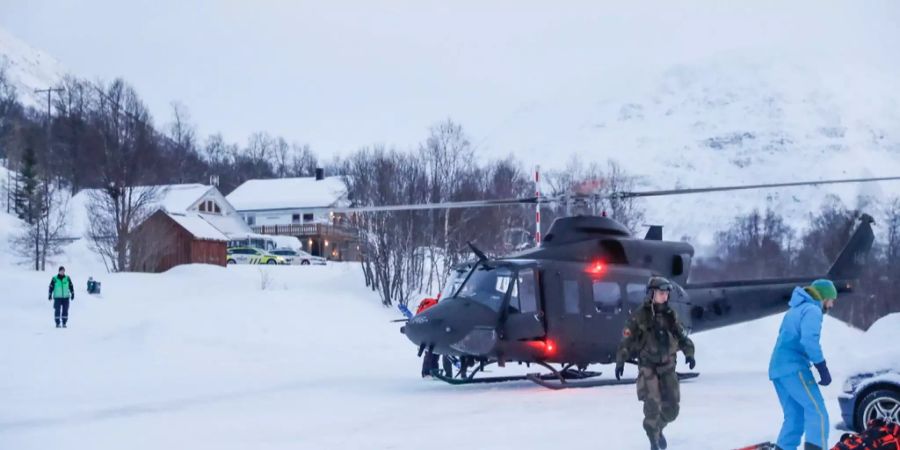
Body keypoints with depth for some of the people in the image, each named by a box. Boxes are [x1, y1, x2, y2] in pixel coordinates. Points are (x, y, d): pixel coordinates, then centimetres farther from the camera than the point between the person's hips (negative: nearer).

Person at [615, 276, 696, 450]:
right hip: (648, 367, -4)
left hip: (668, 367, 4)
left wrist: (689, 353, -5)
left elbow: (682, 336, 11)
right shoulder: (640, 316, -7)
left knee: (671, 407, 4)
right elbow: (627, 340, -6)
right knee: (652, 404, -15)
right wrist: (620, 361, -10)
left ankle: (658, 429, 32)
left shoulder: (670, 315, 7)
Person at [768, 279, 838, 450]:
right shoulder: (812, 310, -5)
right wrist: (823, 368, -17)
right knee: (818, 413, -13)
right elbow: (809, 340, -20)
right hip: (794, 368, -9)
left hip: (777, 368, 9)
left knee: (794, 417, 12)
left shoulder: (795, 310, 26)